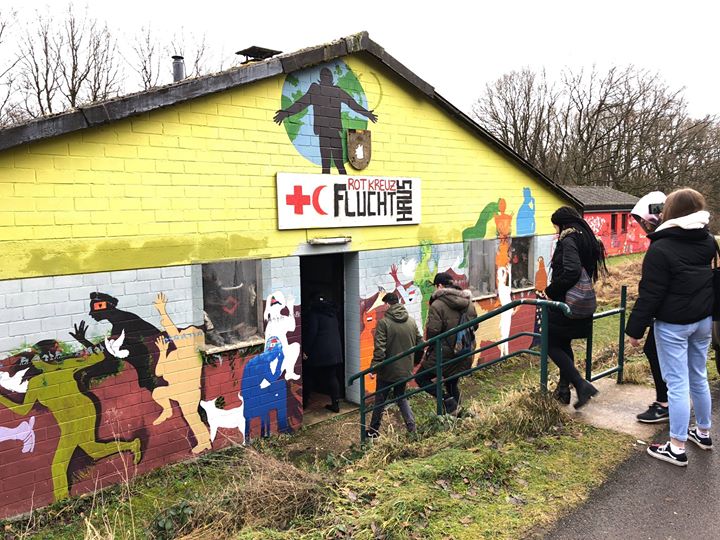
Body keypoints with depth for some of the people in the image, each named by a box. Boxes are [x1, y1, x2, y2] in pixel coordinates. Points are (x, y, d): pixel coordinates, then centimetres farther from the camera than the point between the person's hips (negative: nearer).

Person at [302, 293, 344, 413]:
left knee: (310, 377, 9)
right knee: (332, 377, 9)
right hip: (335, 350, 6)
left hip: (319, 352, -6)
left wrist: (306, 350, -11)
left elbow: (311, 332, -16)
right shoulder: (333, 313, 12)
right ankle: (335, 404, 7)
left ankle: (304, 402, 20)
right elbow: (338, 330, 17)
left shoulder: (314, 313, -9)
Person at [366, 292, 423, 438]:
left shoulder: (383, 322, -15)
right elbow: (420, 343, 8)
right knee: (401, 397, 22)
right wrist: (414, 361, 20)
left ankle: (374, 430, 23)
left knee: (380, 400, 11)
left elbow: (379, 348, -22)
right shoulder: (412, 321, 2)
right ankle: (412, 428, 14)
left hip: (388, 370, -5)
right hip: (405, 369, 5)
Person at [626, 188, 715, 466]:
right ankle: (703, 432, 35)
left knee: (677, 384, -2)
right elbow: (711, 281, 16)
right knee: (699, 378, 20)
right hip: (703, 320, 7)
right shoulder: (708, 242, 4)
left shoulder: (661, 248, -19)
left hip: (673, 324, -7)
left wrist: (635, 329, -12)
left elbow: (650, 294, -18)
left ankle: (677, 448, 6)